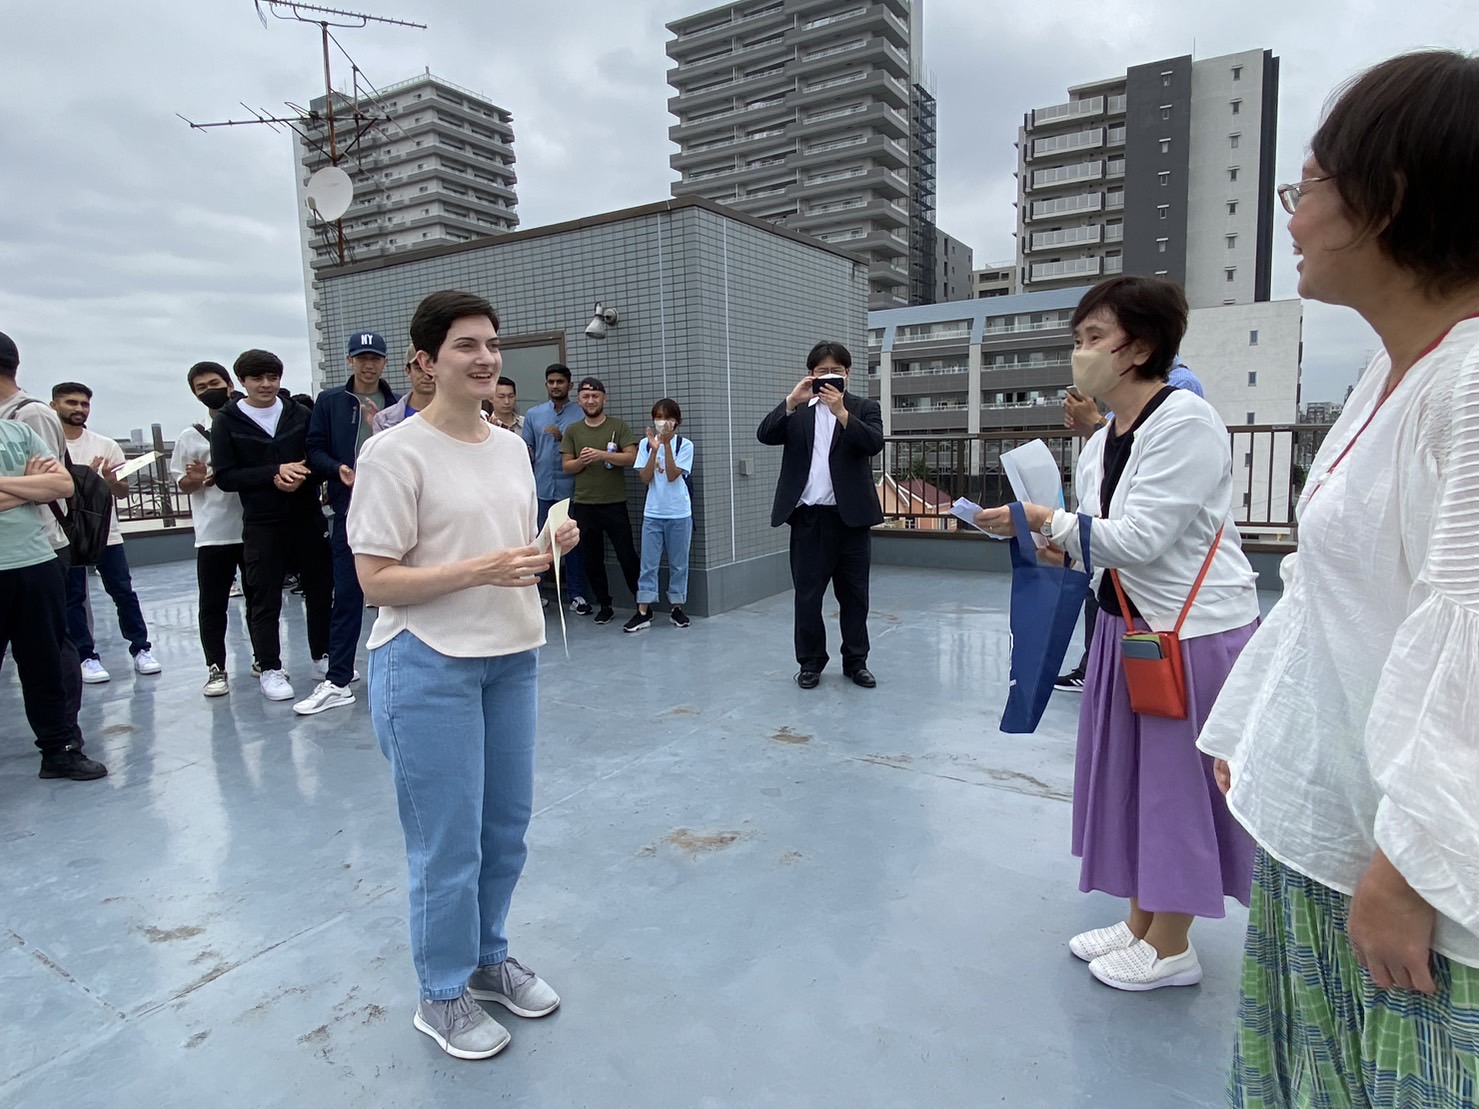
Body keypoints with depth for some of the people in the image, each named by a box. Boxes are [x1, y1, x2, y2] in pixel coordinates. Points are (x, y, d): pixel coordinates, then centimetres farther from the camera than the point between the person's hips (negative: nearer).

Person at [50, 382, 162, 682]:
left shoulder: (106, 445, 5)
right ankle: (86, 657, 11)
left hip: (106, 533, 2)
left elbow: (123, 493, 6)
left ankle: (140, 649, 12)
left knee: (124, 592, 4)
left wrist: (111, 479, -15)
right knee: (72, 597, 4)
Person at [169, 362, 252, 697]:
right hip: (212, 534, 1)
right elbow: (181, 484, 9)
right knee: (212, 604, 3)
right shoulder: (189, 437, 5)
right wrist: (196, 479, -12)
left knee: (258, 598, 11)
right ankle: (216, 669, 11)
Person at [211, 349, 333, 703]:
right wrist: (275, 473, -16)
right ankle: (269, 668, 16)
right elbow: (225, 476, -5)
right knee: (265, 598, 3)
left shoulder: (299, 414, 6)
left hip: (308, 518, 2)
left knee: (320, 589, 9)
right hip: (262, 524, -2)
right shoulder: (227, 421, 0)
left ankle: (324, 655, 26)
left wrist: (300, 475, -15)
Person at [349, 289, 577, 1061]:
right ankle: (442, 996, 28)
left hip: (512, 657, 7)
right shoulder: (394, 454, -13)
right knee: (449, 843, 5)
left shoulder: (511, 448, 8)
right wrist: (480, 570, -25)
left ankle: (488, 960, 40)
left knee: (507, 827, 18)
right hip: (428, 668, -7)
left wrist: (553, 546, -5)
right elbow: (376, 581, -15)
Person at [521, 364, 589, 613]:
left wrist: (563, 438, -13)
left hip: (570, 489, -2)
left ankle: (576, 594, 11)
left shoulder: (581, 414, 2)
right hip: (541, 488, 2)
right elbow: (526, 449, 9)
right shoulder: (533, 414, 10)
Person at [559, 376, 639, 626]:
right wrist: (581, 460, -14)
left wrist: (601, 454, -20)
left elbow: (631, 457, -9)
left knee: (627, 556, -1)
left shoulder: (619, 426, 1)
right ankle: (604, 606, 21)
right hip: (583, 505, 3)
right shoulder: (572, 431, 9)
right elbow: (566, 466, 7)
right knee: (591, 559, 9)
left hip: (614, 503, -3)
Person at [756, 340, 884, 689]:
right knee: (807, 595, 6)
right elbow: (765, 435, -5)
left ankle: (856, 662, 22)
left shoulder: (865, 408, 6)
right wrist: (791, 401, -17)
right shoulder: (796, 411, 10)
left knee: (854, 595, 9)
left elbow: (875, 444, -12)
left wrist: (841, 412, -22)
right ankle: (810, 662, 19)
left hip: (851, 516, 0)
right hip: (808, 517, 1)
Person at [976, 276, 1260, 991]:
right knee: (1126, 777, 16)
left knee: (1179, 783, 6)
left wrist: (1044, 520, -20)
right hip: (1129, 628, 8)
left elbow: (1142, 538, -24)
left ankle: (1170, 948, 25)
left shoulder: (1187, 422, -18)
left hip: (1197, 634, -8)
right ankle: (1140, 923, 35)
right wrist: (1055, 549, -7)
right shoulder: (1099, 446, 7)